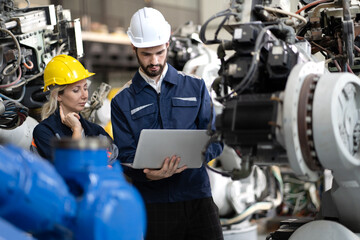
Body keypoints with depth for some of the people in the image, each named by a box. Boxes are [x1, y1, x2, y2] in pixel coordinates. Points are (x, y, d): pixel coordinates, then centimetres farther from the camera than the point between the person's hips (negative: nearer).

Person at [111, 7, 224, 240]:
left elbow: (215, 141, 6)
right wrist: (148, 173, -20)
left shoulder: (195, 87, 11)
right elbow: (125, 156, 1)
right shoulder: (123, 101, 8)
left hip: (197, 197, 1)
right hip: (152, 202, -1)